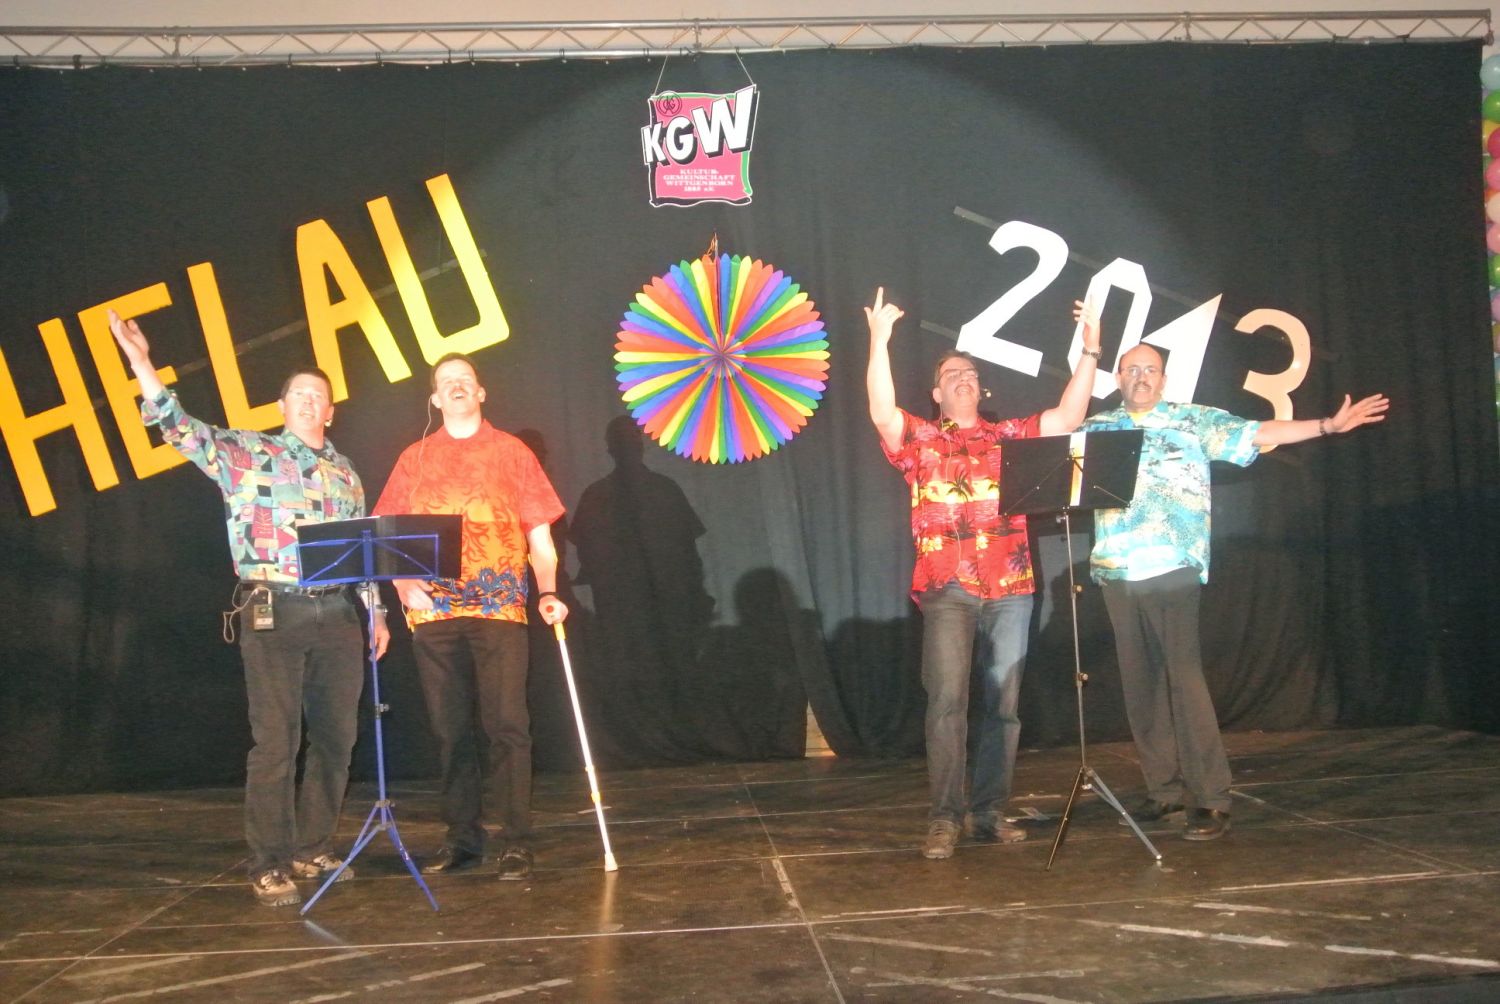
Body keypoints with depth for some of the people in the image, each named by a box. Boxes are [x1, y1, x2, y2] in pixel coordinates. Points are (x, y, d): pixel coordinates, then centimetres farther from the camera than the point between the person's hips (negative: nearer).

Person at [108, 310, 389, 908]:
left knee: (335, 736, 7)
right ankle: (270, 866, 3)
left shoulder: (345, 474, 18)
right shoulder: (245, 454, 6)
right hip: (273, 611, -4)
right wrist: (140, 362, -18)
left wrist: (376, 610, 14)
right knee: (276, 741, -5)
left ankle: (312, 850, 21)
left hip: (338, 614, 5)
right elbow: (179, 428, -6)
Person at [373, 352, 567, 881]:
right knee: (451, 729, 7)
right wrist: (402, 582, -6)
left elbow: (540, 534, 6)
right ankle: (462, 838, 17)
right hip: (433, 609, 2)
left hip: (499, 606, -2)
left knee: (506, 725, -6)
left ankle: (516, 842, 0)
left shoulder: (511, 451, 9)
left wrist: (548, 591, -8)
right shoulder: (415, 458, 14)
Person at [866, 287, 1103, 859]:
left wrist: (1090, 349, 2)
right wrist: (879, 340, -15)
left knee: (1003, 704, 5)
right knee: (947, 699, -11)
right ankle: (944, 818, -5)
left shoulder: (1010, 437, 17)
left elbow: (1068, 417, 9)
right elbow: (882, 412, -7)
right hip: (948, 589, -3)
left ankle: (989, 813, 14)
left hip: (1010, 589, 3)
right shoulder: (920, 439, 10)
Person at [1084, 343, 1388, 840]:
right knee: (1139, 683, 7)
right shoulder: (1096, 429, 16)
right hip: (1115, 572, 4)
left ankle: (1210, 798, -6)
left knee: (1184, 677, -11)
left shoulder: (1194, 421, 8)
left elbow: (1257, 433, 0)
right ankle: (1165, 791, 16)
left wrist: (1327, 425, -9)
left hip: (1172, 568, -4)